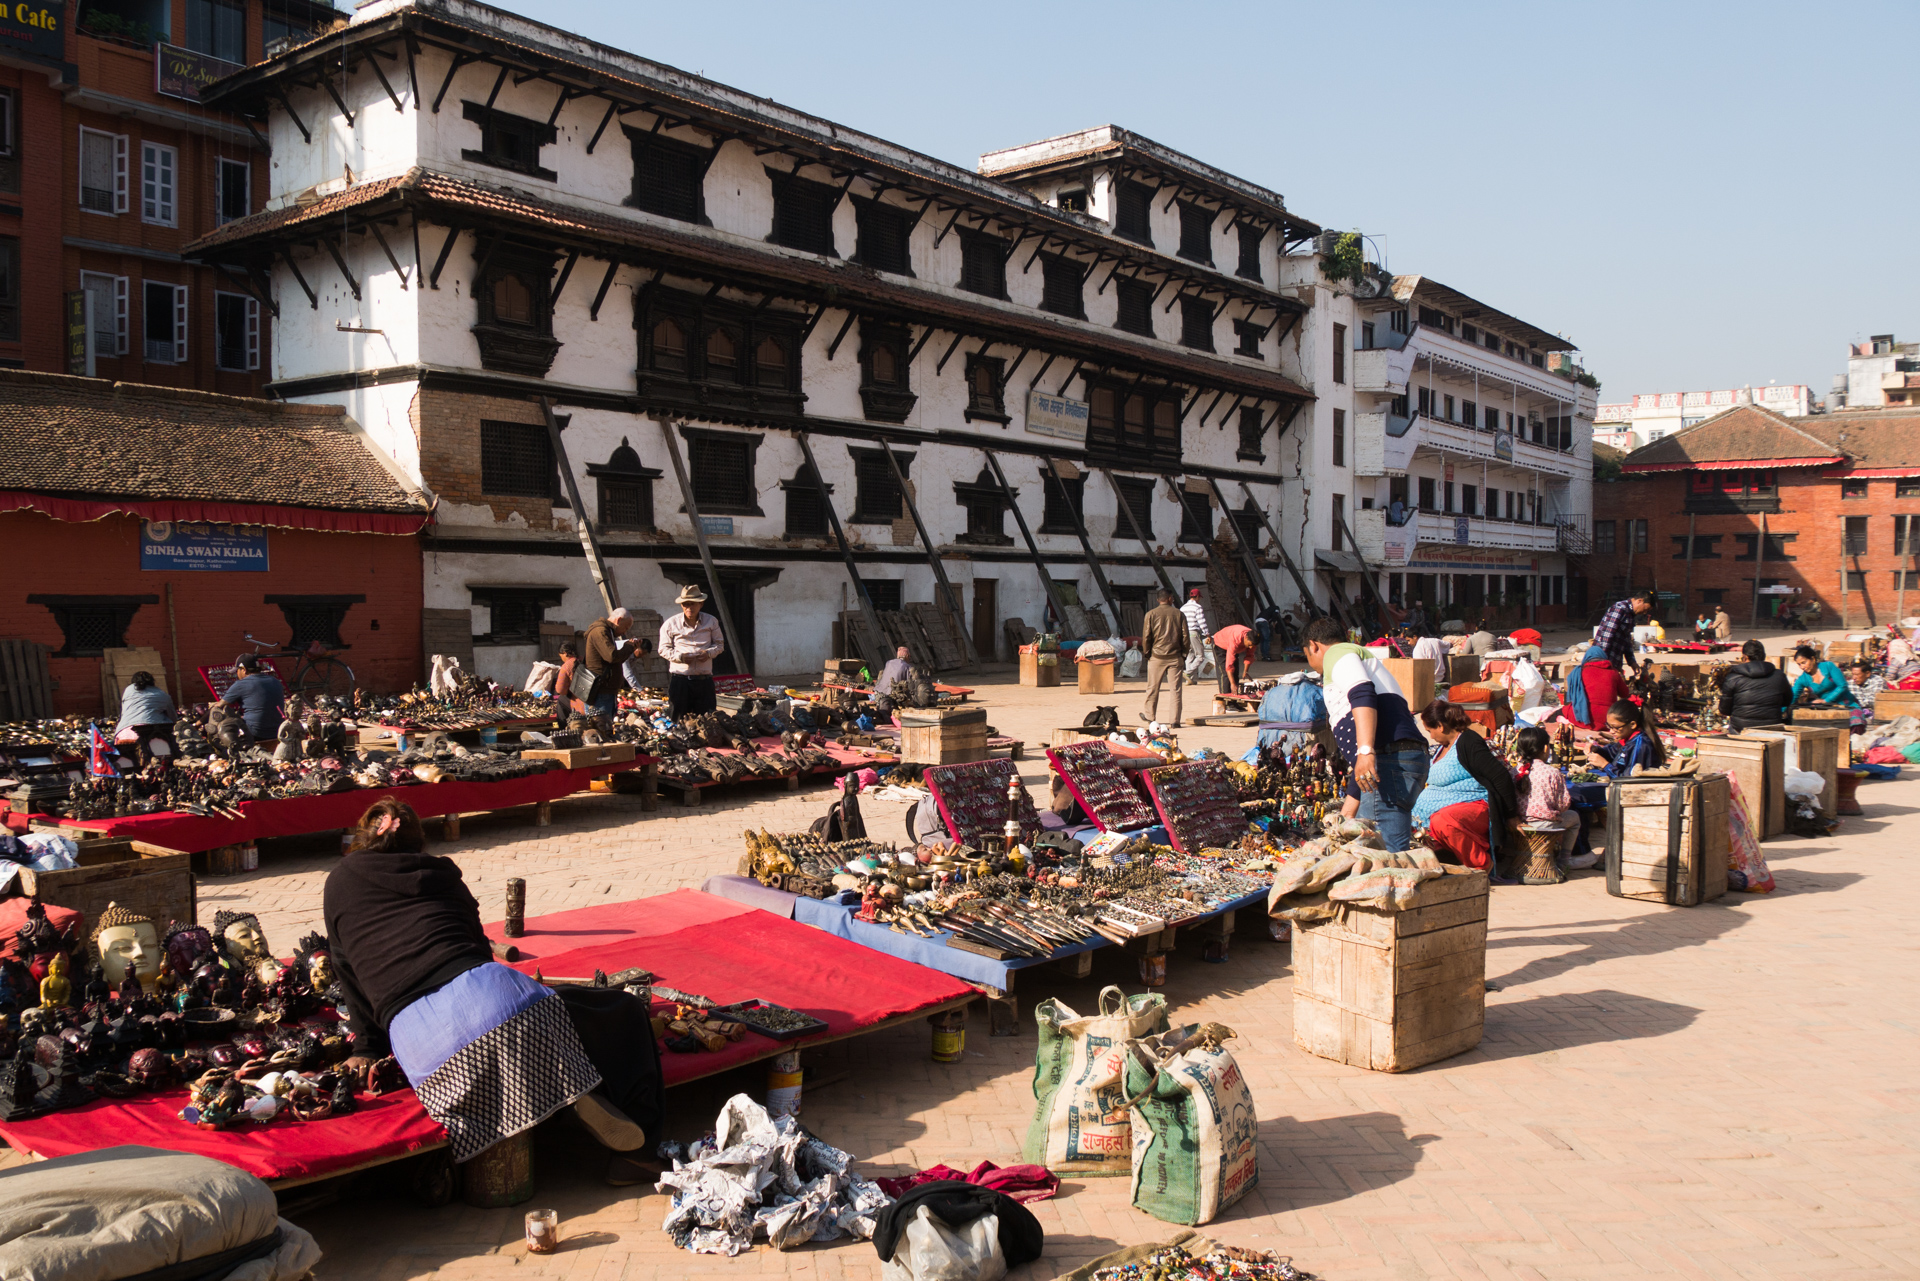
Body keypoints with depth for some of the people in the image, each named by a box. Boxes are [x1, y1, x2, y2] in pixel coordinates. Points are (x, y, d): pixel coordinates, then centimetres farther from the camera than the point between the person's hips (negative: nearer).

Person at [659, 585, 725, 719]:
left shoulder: (711, 621, 8)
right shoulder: (671, 624, 2)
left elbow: (719, 644, 13)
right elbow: (663, 649, 4)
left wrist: (709, 653, -9)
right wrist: (679, 657, -14)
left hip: (704, 678, 2)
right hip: (679, 678, -1)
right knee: (679, 719, 0)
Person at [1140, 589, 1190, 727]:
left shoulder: (1151, 614, -1)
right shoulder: (1179, 614, 2)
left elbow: (1146, 637, -4)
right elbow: (1185, 638, 1)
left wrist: (1147, 653, 8)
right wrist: (1183, 655, 11)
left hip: (1156, 656, 0)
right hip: (1175, 657, 0)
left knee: (1153, 688, 11)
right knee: (1176, 689, 2)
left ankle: (1150, 716, 24)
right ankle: (1175, 720, 0)